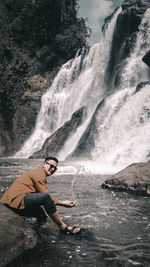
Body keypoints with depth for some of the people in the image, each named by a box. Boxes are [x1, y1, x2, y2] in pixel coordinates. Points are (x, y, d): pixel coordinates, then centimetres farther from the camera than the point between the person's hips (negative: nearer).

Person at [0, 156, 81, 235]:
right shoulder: (39, 173, -7)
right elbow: (46, 197, -14)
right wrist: (62, 203, -10)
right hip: (17, 200, -11)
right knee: (45, 197, -28)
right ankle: (63, 227, -18)